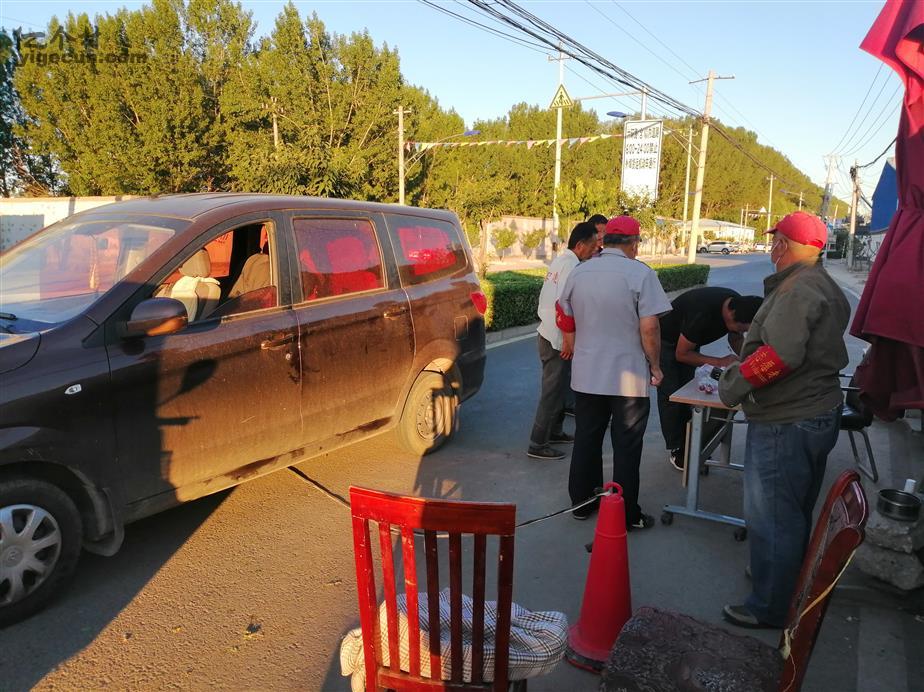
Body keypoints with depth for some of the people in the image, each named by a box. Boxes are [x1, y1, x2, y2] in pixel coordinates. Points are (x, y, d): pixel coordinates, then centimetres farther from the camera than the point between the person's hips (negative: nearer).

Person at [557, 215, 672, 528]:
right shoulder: (640, 274, -12)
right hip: (628, 378, -4)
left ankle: (582, 502, 27)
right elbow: (649, 328, -16)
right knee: (626, 448, 7)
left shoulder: (578, 273, 4)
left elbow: (567, 323, 11)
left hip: (586, 376, 5)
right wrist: (655, 365, -3)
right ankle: (627, 514, 16)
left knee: (586, 441, 16)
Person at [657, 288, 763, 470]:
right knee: (670, 395, -6)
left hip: (688, 340, 7)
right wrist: (720, 362, -29)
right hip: (665, 341, -7)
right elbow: (682, 354, -27)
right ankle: (675, 449, 4)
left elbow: (736, 339, 2)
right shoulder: (702, 313, -41)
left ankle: (687, 445, 14)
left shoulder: (740, 306, -19)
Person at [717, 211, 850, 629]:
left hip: (786, 424, -11)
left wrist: (735, 383, -19)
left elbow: (780, 354, -32)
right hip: (819, 415, 11)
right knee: (795, 513, 24)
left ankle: (769, 608, 16)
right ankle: (788, 584, 41)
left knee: (771, 518, 2)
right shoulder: (825, 288, 12)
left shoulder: (797, 288, -21)